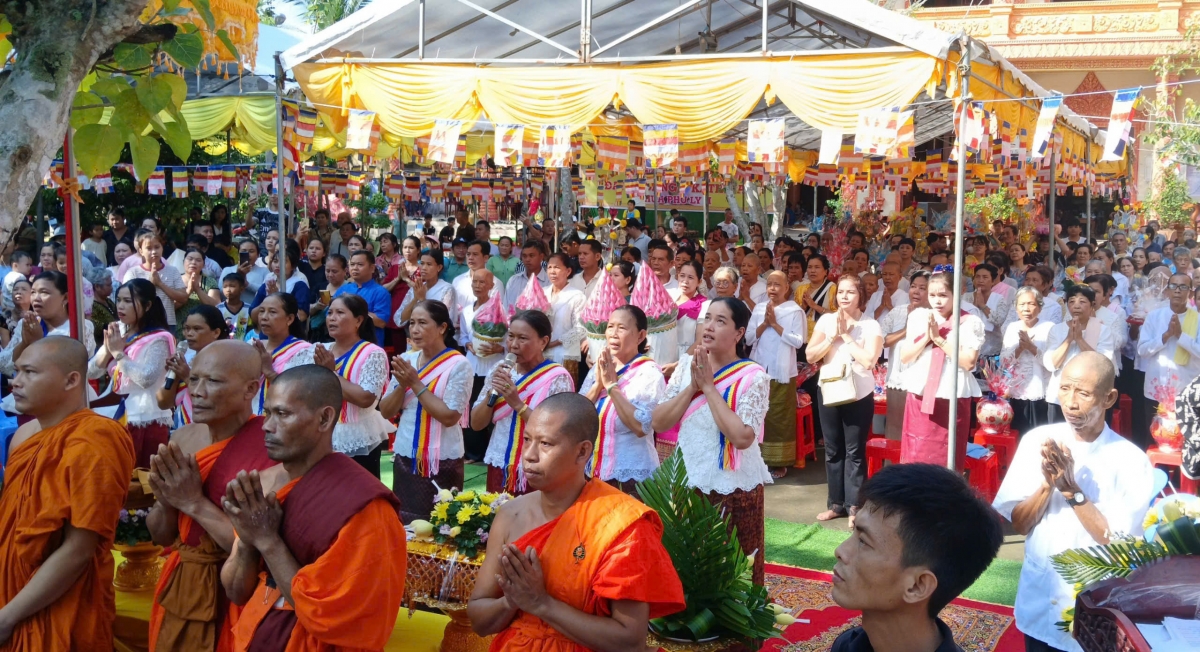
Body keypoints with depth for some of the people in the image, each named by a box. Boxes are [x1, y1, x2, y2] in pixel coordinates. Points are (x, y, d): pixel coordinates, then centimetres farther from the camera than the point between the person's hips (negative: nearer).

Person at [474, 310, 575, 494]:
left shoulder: (557, 378, -11)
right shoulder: (500, 372, 5)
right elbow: (476, 423, 6)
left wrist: (518, 404, -22)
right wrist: (492, 392, -10)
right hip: (499, 470, 5)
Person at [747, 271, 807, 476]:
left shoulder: (795, 311, -4)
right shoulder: (758, 308, 8)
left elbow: (798, 341, -12)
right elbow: (748, 338, 4)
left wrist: (775, 324, -13)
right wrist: (764, 323, -10)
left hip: (782, 372, -4)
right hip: (758, 370, 4)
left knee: (780, 417, 0)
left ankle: (780, 462, 7)